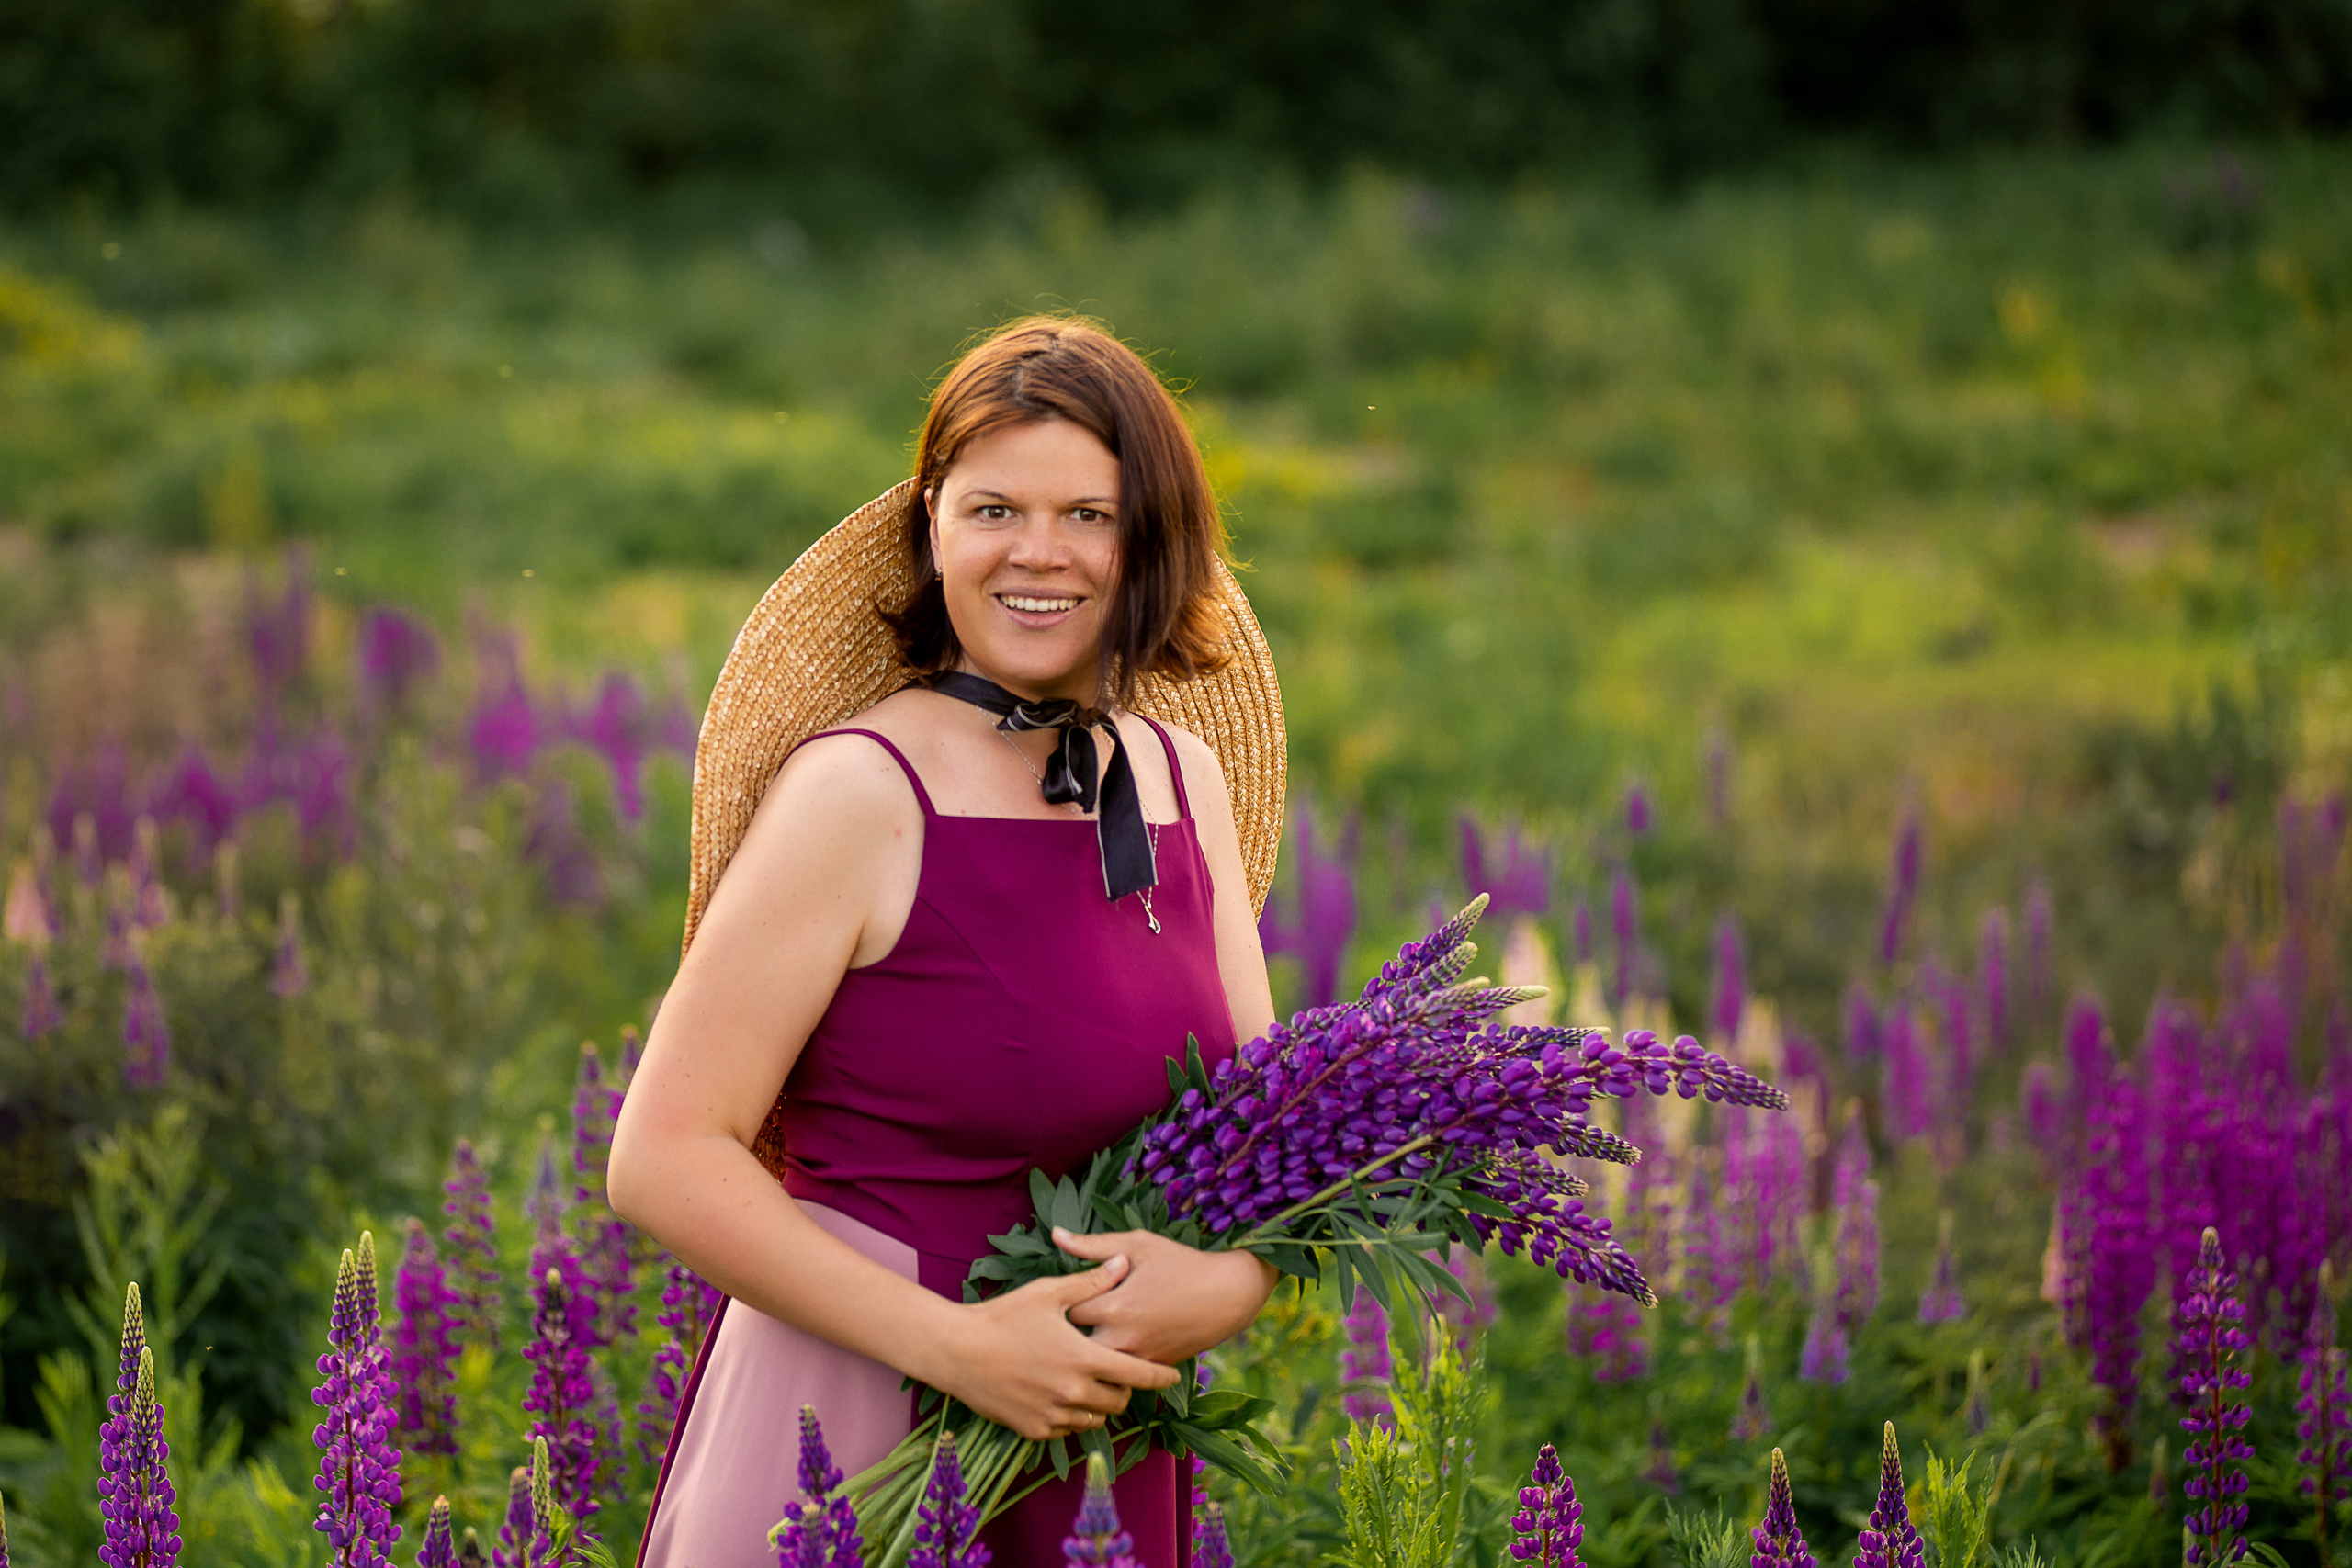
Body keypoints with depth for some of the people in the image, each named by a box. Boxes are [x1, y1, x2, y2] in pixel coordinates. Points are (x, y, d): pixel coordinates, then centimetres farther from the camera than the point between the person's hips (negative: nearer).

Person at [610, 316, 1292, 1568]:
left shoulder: (1183, 776, 6)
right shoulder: (857, 791, -13)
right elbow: (664, 1159, -16)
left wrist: (1226, 1281, -12)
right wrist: (957, 1345, -21)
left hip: (1108, 1463, 6)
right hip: (852, 1437, -6)